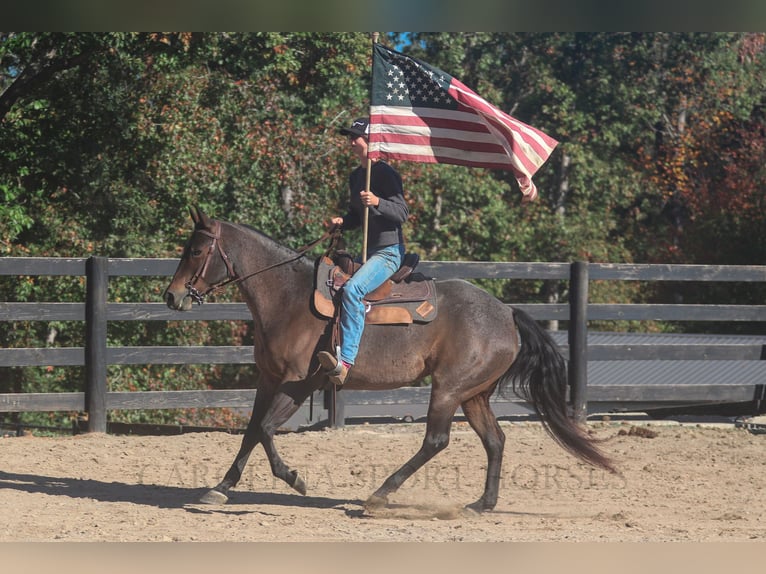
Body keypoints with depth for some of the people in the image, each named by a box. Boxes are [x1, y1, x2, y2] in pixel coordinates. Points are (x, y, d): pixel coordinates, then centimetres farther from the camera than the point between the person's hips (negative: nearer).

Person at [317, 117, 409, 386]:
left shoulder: (386, 174, -11)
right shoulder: (356, 176, 15)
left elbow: (402, 213, -16)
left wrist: (378, 202, -33)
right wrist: (342, 221, 4)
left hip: (389, 252, -10)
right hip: (369, 251, 10)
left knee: (352, 289, -32)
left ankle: (346, 360, -41)